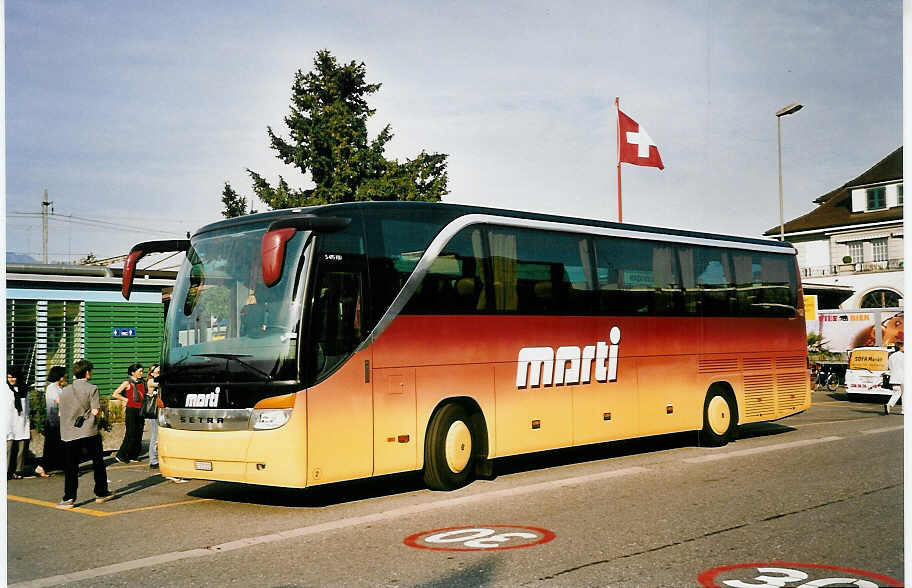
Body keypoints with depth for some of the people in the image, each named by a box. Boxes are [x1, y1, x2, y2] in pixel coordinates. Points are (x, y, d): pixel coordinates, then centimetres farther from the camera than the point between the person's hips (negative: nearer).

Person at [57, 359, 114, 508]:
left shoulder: (64, 391, 8)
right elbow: (96, 412, -11)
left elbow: (60, 413, 11)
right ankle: (101, 493, 21)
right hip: (89, 433, -3)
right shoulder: (92, 389, -5)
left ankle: (69, 498, -1)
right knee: (98, 462, 13)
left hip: (69, 434, 3)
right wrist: (100, 413, 10)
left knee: (71, 467, 4)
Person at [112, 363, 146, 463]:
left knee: (139, 434, 6)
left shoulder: (142, 383, 11)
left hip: (140, 410, 6)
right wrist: (126, 400, -5)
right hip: (131, 410, -6)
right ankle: (121, 455, 4)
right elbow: (115, 394, -8)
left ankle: (133, 456, 14)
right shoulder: (128, 383, -6)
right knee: (131, 434, -7)